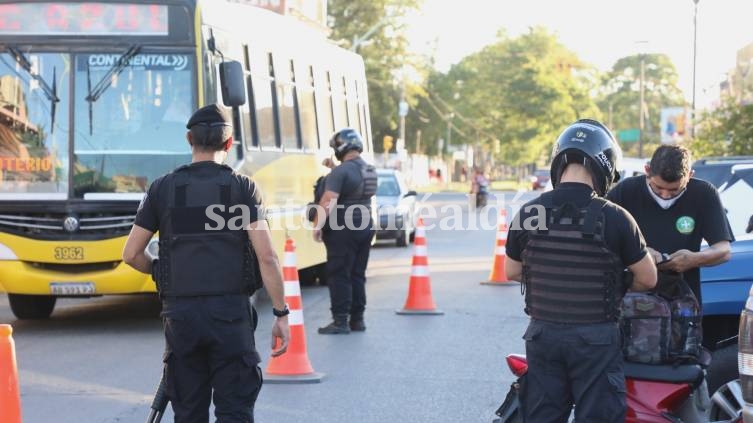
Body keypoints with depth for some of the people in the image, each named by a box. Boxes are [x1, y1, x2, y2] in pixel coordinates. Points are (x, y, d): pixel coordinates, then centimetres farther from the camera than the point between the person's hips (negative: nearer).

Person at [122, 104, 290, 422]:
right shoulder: (243, 187, -1)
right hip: (230, 312, -2)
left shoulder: (162, 188, 4)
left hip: (180, 313, 2)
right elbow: (267, 257, -9)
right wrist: (281, 314, -4)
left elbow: (131, 255, 6)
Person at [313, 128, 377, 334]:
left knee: (339, 276, -2)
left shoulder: (340, 171, -16)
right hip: (365, 225, 8)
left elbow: (328, 202, -22)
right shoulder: (370, 171, 9)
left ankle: (340, 321, -2)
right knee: (357, 275, 14)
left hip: (343, 229, -8)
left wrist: (317, 226, -15)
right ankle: (357, 319, 19)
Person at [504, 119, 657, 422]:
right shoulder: (613, 218, -13)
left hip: (542, 334, 3)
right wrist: (619, 290, 17)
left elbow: (511, 272, 10)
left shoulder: (528, 213, -3)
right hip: (595, 339, -3)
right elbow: (648, 279, -4)